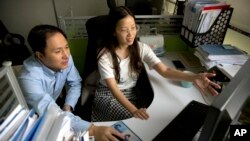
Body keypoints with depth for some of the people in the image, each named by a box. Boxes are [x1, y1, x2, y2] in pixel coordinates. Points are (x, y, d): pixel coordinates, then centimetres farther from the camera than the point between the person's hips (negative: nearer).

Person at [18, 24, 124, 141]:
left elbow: (75, 83, -3)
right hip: (35, 117, -5)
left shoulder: (65, 59, -17)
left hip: (56, 104, 5)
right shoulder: (29, 78, -34)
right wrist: (92, 130, -51)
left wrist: (68, 106, -19)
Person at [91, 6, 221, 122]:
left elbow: (164, 71, -21)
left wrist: (193, 78, -38)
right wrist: (134, 110, -43)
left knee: (145, 119, -18)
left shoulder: (142, 48, -11)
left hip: (131, 94, 3)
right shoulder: (105, 55, -21)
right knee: (132, 119, -25)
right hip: (108, 95, -3)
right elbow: (113, 88, -27)